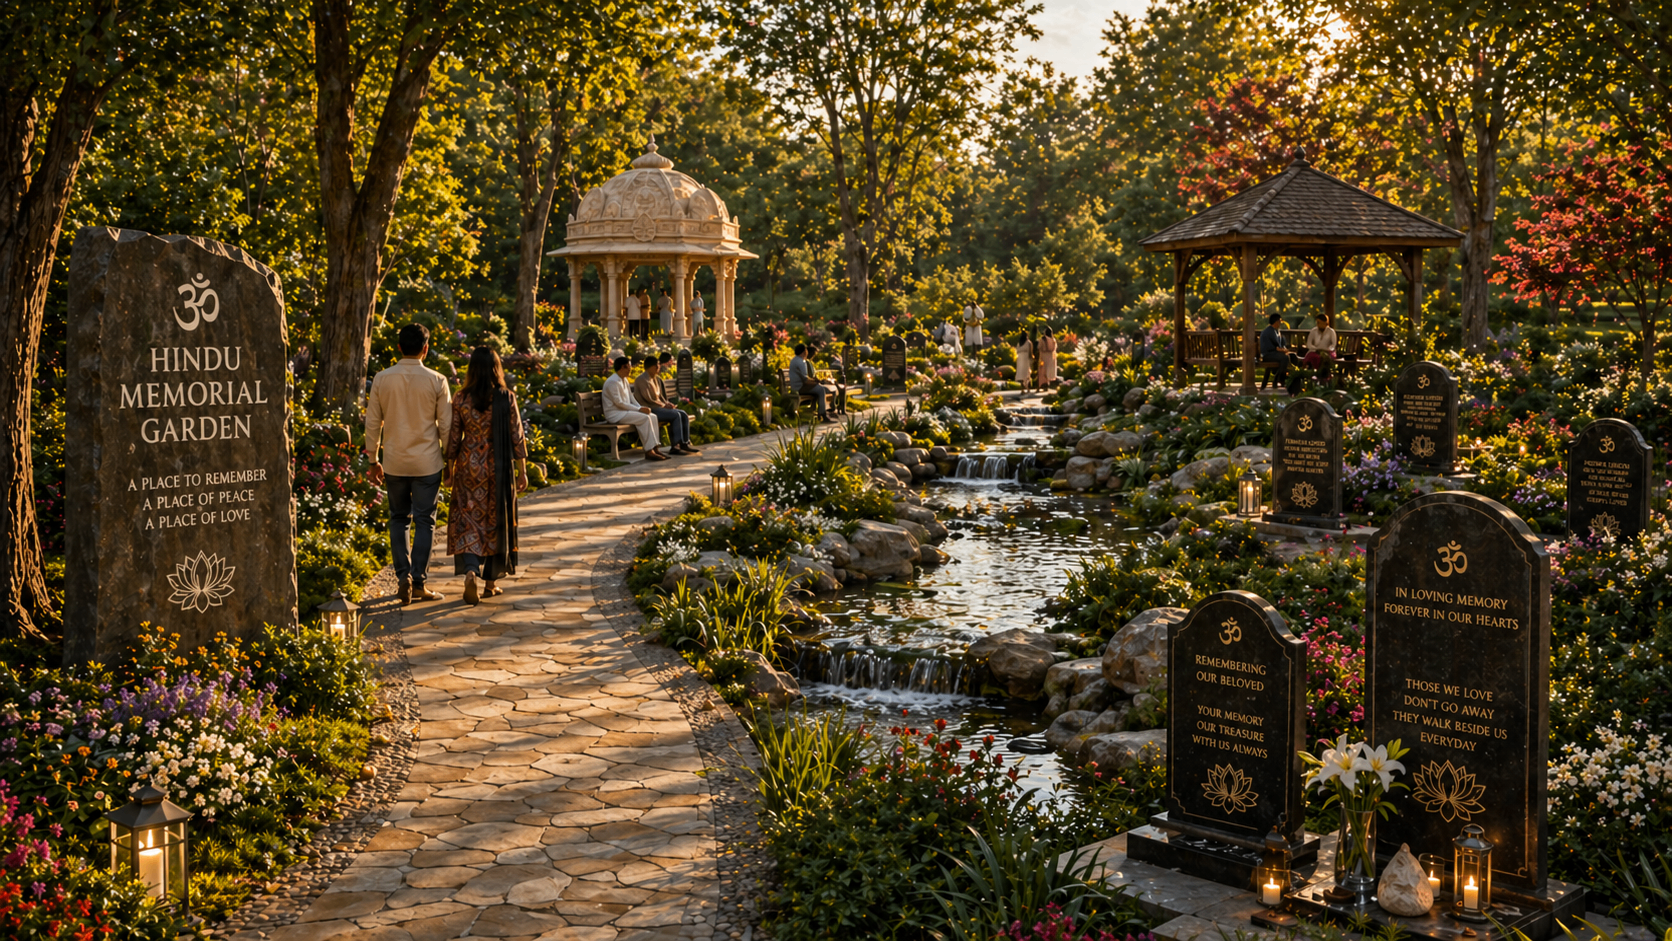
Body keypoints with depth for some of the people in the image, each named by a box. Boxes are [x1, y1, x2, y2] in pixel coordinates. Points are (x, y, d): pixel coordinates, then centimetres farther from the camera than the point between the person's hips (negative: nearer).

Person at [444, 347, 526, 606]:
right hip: (499, 468, 0)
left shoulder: (461, 399, -6)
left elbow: (453, 437, -1)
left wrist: (449, 467, 10)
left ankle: (470, 571, -17)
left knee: (469, 521, 6)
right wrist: (522, 470, 2)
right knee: (496, 522, 12)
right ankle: (490, 582, 19)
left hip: (469, 467, 0)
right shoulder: (506, 398, -8)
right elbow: (516, 436, -6)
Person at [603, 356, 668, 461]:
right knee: (644, 418, -26)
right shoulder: (612, 382, -16)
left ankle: (655, 448, -11)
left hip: (625, 411, 9)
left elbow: (631, 398, 18)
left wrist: (642, 408, -1)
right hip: (615, 414, -9)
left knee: (653, 416, -7)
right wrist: (638, 409, -19)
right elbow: (618, 403, -21)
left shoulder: (625, 380, 16)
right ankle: (649, 451, -26)